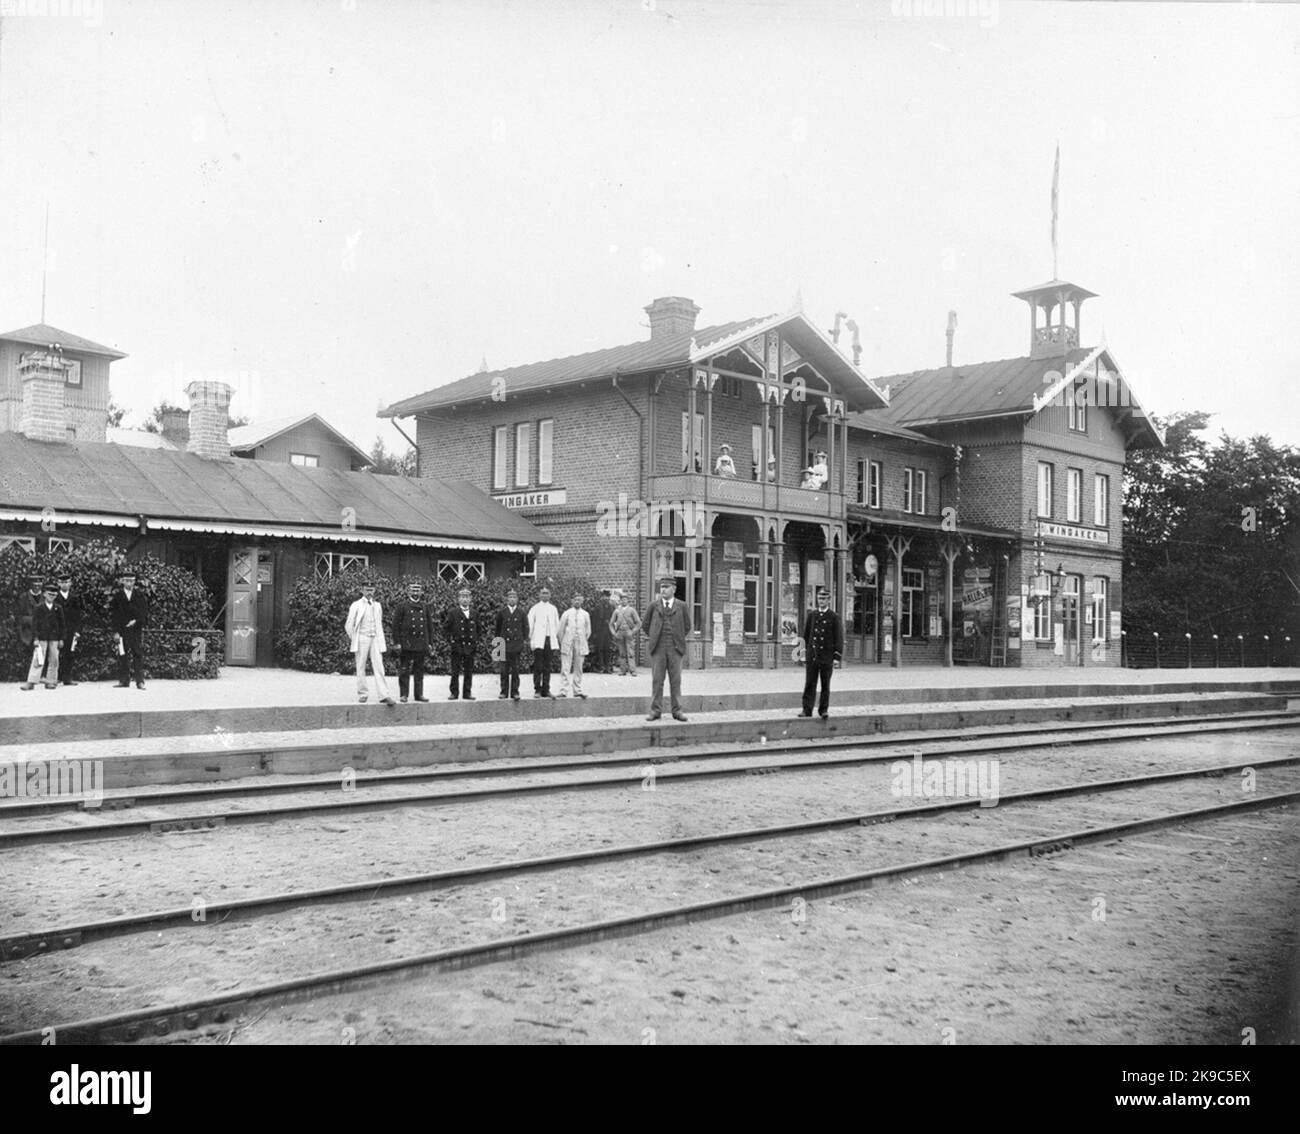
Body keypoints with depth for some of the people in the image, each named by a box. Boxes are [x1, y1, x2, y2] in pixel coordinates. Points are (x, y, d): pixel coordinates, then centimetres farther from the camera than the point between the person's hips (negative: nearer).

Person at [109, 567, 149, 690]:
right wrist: (115, 631, -5)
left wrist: (136, 621, -10)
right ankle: (123, 681, 6)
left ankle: (140, 681, -2)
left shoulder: (140, 594, 7)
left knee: (139, 655, -4)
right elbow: (112, 614, 2)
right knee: (123, 656, 1)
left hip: (137, 629, 0)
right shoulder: (117, 595, 4)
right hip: (122, 630, 0)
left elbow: (144, 611, 6)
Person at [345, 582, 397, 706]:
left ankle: (384, 695, -12)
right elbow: (349, 625, 2)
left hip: (375, 639, 3)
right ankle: (362, 693, 12)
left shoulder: (378, 606, 12)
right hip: (362, 639, -3)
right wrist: (353, 639, 6)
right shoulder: (356, 606, -1)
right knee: (361, 668, 3)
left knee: (379, 667, -6)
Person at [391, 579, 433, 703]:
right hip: (406, 644, -4)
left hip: (421, 645, 4)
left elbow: (430, 625, 16)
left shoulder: (425, 606, 12)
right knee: (404, 671, -1)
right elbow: (395, 625, -3)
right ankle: (403, 694, 4)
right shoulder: (402, 606, -2)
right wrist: (397, 642, -8)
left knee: (420, 671, 8)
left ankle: (419, 694, 14)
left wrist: (429, 641, 11)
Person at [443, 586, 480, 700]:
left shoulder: (474, 614, 10)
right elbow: (445, 627, 0)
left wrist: (476, 642, 10)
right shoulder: (453, 612, -1)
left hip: (470, 647, 3)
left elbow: (477, 629, 21)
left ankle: (467, 693, 10)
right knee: (455, 672, 0)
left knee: (469, 672, 4)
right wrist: (450, 640, -6)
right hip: (457, 646, -3)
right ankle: (454, 693, 7)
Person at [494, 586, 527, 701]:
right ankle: (504, 692, 8)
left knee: (515, 670, 2)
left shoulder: (521, 612, 6)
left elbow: (525, 627, 10)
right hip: (504, 644, 0)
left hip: (517, 643, 0)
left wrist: (525, 640, 3)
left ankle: (515, 692, 8)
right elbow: (497, 628, 11)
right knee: (504, 670, 2)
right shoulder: (501, 612, 5)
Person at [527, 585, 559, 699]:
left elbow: (557, 624, 16)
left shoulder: (553, 609, 13)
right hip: (538, 640, -3)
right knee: (538, 666, -4)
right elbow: (530, 624, 1)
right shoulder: (535, 608, 3)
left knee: (547, 666, 5)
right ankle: (537, 690, 1)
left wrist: (558, 637, 12)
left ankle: (546, 690, 9)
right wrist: (529, 637, -5)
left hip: (550, 639, 3)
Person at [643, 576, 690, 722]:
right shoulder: (654, 605, 7)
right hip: (658, 649, 0)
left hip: (675, 649, 0)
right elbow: (645, 624, 15)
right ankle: (655, 711, 3)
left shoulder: (681, 606, 6)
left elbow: (687, 626, 15)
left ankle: (677, 711, 5)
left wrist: (679, 639, 9)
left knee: (675, 680, 1)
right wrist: (653, 638, 9)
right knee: (657, 680, 0)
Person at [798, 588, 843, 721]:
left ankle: (824, 709, 13)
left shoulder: (834, 617, 0)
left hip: (827, 658, -2)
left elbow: (839, 638, -2)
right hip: (812, 656, 2)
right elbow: (806, 635, 12)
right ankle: (807, 710, 2)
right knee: (809, 684, 0)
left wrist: (837, 657, -8)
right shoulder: (811, 615, 8)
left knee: (825, 685, 5)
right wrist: (804, 654, 9)